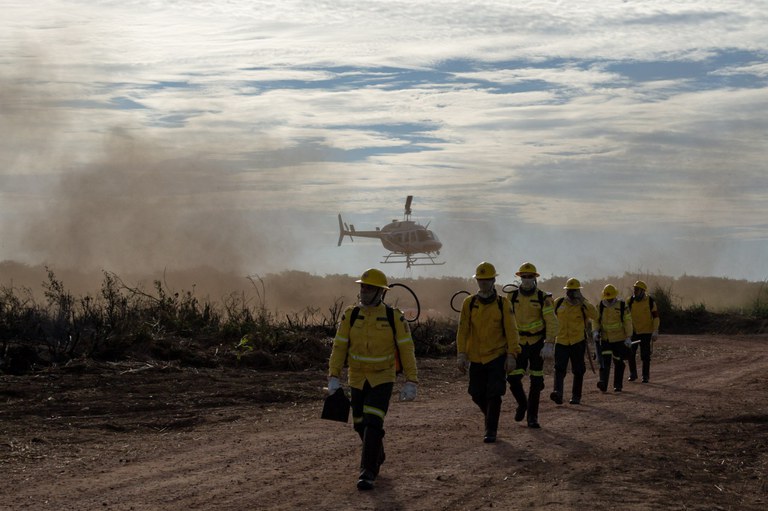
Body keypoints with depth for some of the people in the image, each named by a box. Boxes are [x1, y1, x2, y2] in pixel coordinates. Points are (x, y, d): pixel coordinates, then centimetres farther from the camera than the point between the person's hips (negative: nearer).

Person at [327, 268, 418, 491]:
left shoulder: (394, 317, -11)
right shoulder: (350, 315, -5)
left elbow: (406, 350, -8)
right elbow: (339, 347, -2)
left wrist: (411, 382, -12)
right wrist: (333, 377, -8)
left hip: (383, 379, -4)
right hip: (358, 379, 4)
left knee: (373, 424, -17)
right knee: (361, 424, 15)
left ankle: (367, 473, -12)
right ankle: (377, 456, 43)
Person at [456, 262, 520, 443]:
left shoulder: (503, 303, -3)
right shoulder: (469, 303, 1)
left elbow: (511, 331, -3)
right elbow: (463, 330, 1)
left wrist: (511, 355, -10)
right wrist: (461, 355, -6)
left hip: (497, 356, -2)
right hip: (476, 358, 2)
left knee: (494, 394, -7)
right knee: (477, 395, 9)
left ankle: (491, 431, 1)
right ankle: (491, 418, 36)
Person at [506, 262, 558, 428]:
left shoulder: (543, 298, -6)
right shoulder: (512, 297, 2)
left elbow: (551, 322, -11)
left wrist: (549, 344, -20)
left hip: (537, 344, -2)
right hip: (519, 344, 2)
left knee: (536, 382, 0)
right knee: (513, 378, -8)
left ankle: (532, 417, 10)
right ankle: (522, 403, 20)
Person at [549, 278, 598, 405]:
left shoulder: (583, 305, -1)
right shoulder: (558, 303, 6)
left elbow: (594, 315, -19)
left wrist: (583, 302, -25)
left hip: (578, 342, -1)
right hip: (561, 341, 1)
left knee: (578, 370, 5)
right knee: (559, 368, -14)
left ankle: (576, 396, 15)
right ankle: (558, 393, -26)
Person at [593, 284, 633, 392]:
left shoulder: (622, 306, -7)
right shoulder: (600, 306, 1)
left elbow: (627, 322, -4)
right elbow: (596, 320, 8)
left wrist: (628, 337, -8)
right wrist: (595, 331, -10)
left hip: (619, 339, -1)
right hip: (605, 338, 2)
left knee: (619, 362, 6)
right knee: (605, 361, -12)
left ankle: (617, 385, 15)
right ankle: (603, 383, -20)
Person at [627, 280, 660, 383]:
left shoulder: (650, 301, -7)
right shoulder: (630, 301, -2)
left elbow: (656, 317, -3)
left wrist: (655, 332, -10)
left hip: (646, 332, -2)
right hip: (633, 331, 2)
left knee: (645, 355, 1)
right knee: (630, 353, 0)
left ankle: (645, 376, 13)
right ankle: (633, 374, 16)